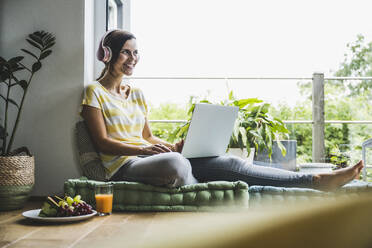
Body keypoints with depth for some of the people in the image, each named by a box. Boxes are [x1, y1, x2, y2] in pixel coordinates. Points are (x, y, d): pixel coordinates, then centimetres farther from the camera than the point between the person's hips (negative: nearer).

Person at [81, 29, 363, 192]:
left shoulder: (137, 94, 20)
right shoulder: (94, 92, 2)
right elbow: (103, 142, -7)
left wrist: (173, 146, -1)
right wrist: (144, 149, -20)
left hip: (149, 155, 6)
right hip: (124, 166, -5)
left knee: (229, 163, -14)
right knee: (174, 164, -43)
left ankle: (317, 180, -17)